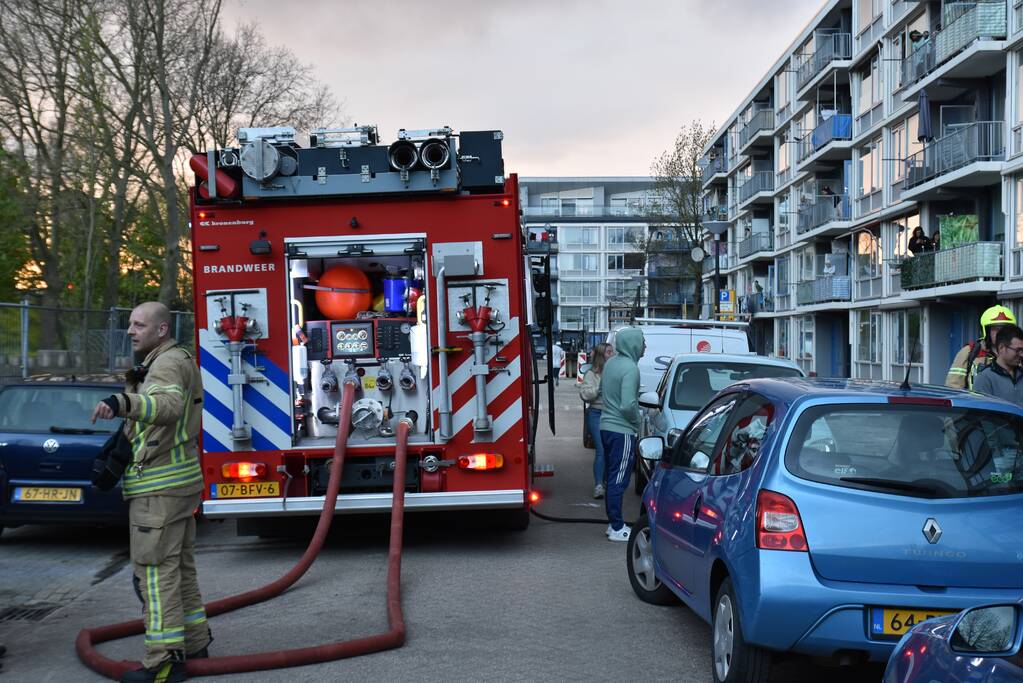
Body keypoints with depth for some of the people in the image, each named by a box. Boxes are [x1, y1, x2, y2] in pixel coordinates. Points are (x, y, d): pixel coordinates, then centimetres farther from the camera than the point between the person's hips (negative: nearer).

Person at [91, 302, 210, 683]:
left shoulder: (168, 363, -17)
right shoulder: (175, 360, 17)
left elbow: (167, 403, -41)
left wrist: (124, 402, -58)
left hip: (159, 486, -11)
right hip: (180, 480, 11)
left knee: (156, 570, -9)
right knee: (180, 566, 16)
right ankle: (194, 643, 24)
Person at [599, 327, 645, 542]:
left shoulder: (611, 363, 9)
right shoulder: (630, 368, -19)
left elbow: (601, 390, 22)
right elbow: (628, 405, -25)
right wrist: (636, 422, -7)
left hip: (607, 426, 9)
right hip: (622, 430, -9)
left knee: (612, 477, 15)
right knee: (619, 480, -4)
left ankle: (613, 523, 22)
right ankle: (617, 529, 1)